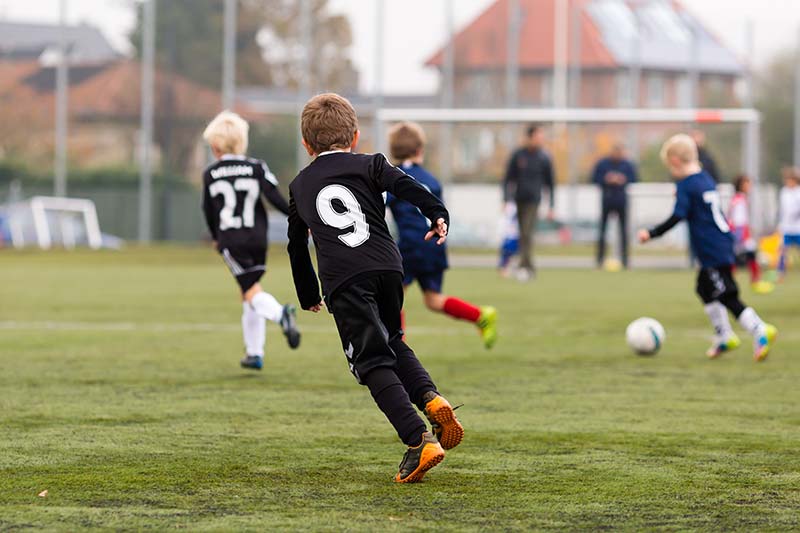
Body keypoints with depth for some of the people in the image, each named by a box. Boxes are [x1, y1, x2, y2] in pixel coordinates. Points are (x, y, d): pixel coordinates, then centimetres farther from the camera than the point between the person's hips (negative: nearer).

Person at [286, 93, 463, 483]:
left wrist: (308, 297, 42)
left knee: (374, 366, -4)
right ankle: (431, 399, 0)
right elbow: (403, 185, -3)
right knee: (393, 345, 26)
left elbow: (297, 246, 32)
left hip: (344, 281, -2)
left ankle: (419, 442, -20)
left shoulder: (299, 186, 23)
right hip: (387, 268, 2)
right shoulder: (368, 165, 18)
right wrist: (437, 214, -9)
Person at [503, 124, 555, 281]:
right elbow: (509, 179, 8)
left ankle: (524, 265, -19)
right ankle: (530, 267, 19)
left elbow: (550, 183, 8)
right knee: (523, 234, 7)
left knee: (527, 233, -15)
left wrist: (551, 207, 6)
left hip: (533, 202, -2)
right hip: (519, 201, 2)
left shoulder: (544, 158, 1)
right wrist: (506, 199, -1)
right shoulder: (518, 155, 3)